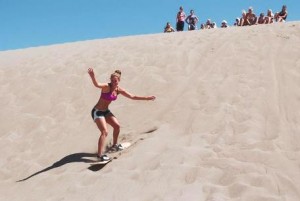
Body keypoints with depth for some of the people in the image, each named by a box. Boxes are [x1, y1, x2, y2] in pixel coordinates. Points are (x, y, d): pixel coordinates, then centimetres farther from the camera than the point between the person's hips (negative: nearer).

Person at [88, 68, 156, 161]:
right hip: (97, 112, -7)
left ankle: (114, 144, 37)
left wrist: (146, 98, 11)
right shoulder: (107, 86, -22)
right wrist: (92, 76, -66)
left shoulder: (119, 90, -2)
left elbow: (132, 97, 8)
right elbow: (97, 84, -45)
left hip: (106, 111, 8)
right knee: (104, 132, -17)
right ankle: (100, 155, -14)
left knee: (117, 126, 12)